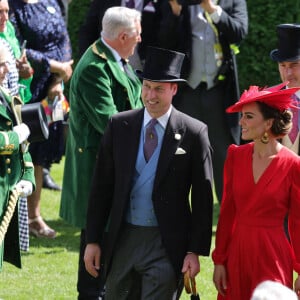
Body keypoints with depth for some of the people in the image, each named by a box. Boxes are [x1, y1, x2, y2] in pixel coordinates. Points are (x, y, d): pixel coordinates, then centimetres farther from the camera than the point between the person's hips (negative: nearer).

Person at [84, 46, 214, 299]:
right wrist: (93, 240, 4)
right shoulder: (119, 126, 3)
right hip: (122, 239, 4)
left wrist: (195, 251, -7)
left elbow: (203, 199, -3)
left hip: (166, 243, -4)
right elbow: (101, 186, 7)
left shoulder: (193, 133, -5)